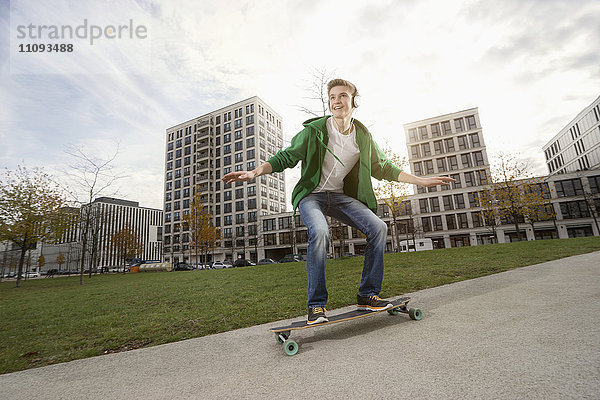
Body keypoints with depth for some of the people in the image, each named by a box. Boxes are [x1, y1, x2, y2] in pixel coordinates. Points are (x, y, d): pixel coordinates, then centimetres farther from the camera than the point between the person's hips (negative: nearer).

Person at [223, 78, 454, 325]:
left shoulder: (363, 136, 2)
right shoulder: (314, 130, -9)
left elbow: (382, 168, 11)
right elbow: (286, 157, -7)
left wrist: (422, 181, 8)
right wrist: (255, 172, -23)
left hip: (340, 195, 4)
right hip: (311, 194, -4)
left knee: (377, 227, -16)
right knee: (319, 231, -34)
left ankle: (367, 295, -2)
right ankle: (317, 304, -17)